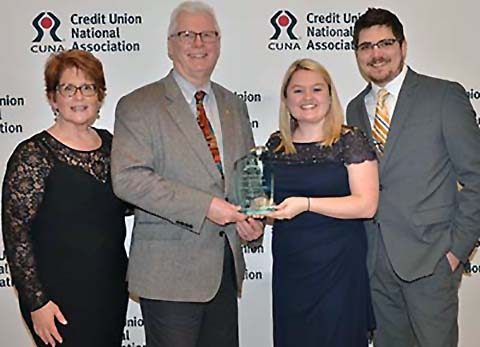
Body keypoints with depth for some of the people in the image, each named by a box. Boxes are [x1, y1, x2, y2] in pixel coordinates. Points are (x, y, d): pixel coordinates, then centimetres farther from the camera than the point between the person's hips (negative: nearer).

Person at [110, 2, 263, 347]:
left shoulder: (234, 105, 13)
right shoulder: (138, 106, -6)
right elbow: (128, 178, -17)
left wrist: (253, 216, -1)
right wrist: (203, 206, -21)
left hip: (225, 266, 6)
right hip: (170, 272, -5)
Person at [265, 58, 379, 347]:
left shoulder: (351, 141, -5)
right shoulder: (276, 144, 8)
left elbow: (367, 204, -13)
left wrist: (306, 204, -22)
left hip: (338, 266, -4)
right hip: (289, 267, 4)